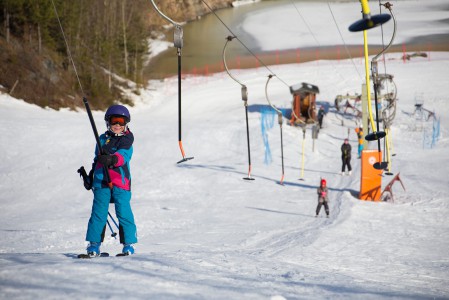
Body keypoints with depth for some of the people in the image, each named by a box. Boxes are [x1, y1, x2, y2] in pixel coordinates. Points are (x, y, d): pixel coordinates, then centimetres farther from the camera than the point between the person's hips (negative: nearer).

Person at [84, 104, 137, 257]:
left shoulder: (127, 139, 1)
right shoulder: (103, 139, 17)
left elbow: (123, 155, -18)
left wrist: (112, 159, -38)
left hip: (121, 182, -4)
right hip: (101, 181, 4)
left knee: (124, 212, -6)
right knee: (98, 212, 2)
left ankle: (128, 244, 3)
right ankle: (94, 244, 8)